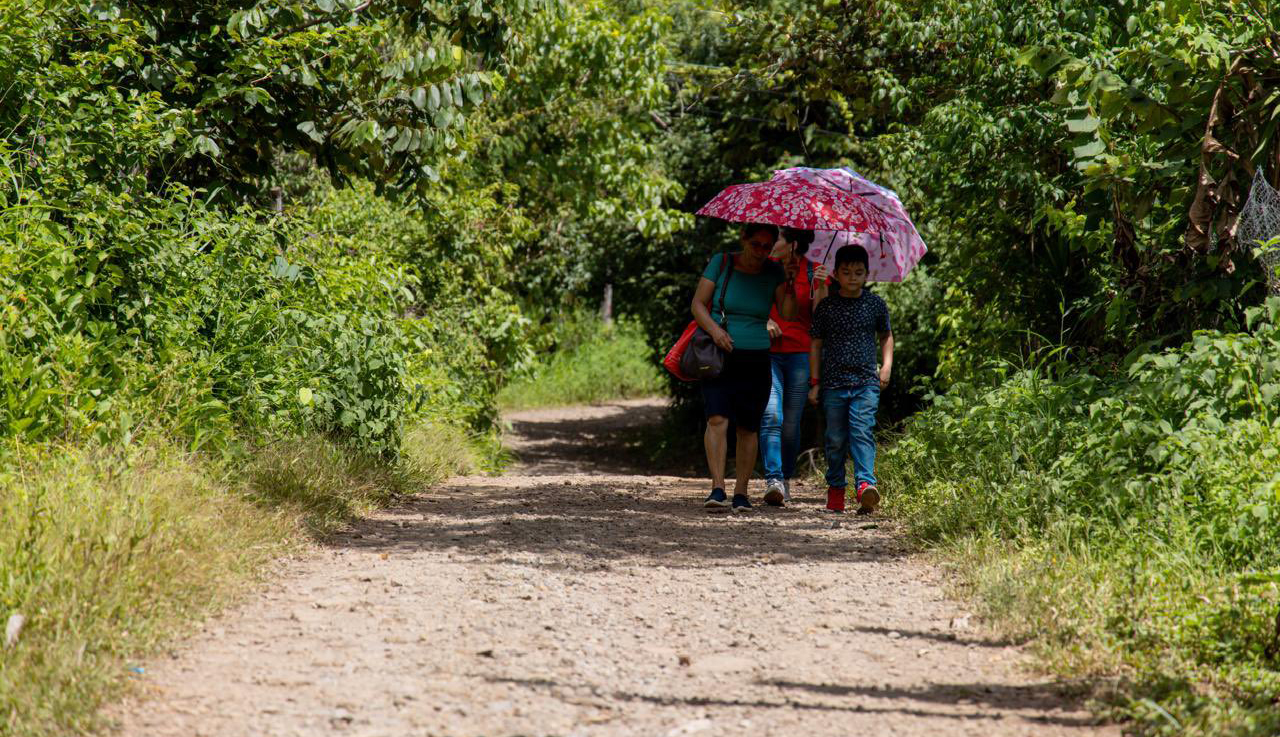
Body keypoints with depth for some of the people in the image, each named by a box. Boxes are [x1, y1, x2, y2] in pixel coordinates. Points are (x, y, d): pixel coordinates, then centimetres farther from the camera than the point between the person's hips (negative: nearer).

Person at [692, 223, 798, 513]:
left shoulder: (774, 272, 5)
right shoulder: (721, 263, 0)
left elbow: (788, 314, -5)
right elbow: (697, 304, -1)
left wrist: (789, 282, -18)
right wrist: (713, 328, -18)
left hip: (755, 361, 2)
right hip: (718, 358, -2)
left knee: (748, 428, 3)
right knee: (717, 419, -17)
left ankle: (740, 492, 12)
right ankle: (717, 488, -20)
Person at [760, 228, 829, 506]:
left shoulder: (814, 272, 5)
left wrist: (820, 287, -16)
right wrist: (764, 320, -4)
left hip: (800, 354, 0)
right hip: (766, 353, 0)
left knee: (791, 422, 2)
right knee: (771, 415, -17)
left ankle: (785, 480, 17)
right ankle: (773, 480, -25)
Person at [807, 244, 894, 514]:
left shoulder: (876, 304, 5)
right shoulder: (826, 307, 3)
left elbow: (886, 335, 20)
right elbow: (816, 343, 8)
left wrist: (887, 365, 7)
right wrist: (814, 382, 5)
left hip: (866, 382, -1)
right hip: (833, 382, 1)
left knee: (862, 431, -16)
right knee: (835, 438, 5)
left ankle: (866, 484, -27)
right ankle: (835, 487, 19)